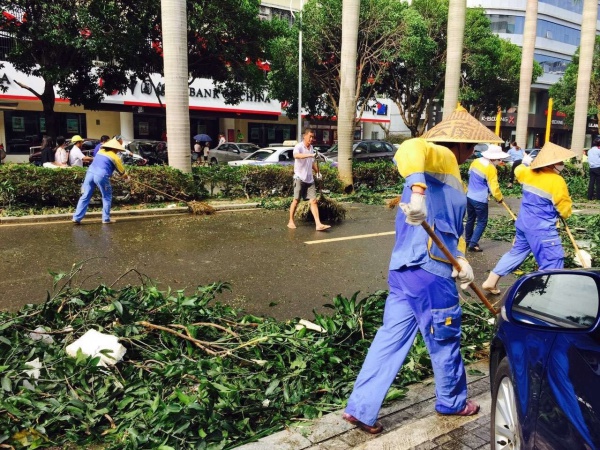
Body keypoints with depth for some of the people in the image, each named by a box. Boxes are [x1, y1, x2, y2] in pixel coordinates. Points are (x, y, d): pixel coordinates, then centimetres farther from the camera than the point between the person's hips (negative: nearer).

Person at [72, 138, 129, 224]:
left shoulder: (100, 151, 21)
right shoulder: (115, 157, 6)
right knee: (107, 197, 12)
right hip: (101, 176, -5)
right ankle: (106, 219, 13)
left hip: (90, 173, 5)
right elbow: (121, 171, 16)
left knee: (85, 197, 6)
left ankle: (76, 218, 4)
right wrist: (126, 177, 36)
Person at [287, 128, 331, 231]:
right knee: (296, 200, 0)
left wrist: (318, 172, 20)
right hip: (300, 178, -6)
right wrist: (310, 155, -45)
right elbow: (296, 155, -34)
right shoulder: (299, 147, -9)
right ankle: (291, 222, 15)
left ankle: (318, 224, -9)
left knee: (313, 201, -3)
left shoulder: (311, 148, 14)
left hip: (310, 179, 6)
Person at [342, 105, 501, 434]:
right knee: (445, 340, 13)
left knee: (391, 338, 12)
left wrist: (460, 258, 3)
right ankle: (452, 402, 37)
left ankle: (360, 408, 17)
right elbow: (410, 148, -28)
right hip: (427, 269, -9)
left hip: (406, 268, 9)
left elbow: (452, 225, 19)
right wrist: (417, 191, -41)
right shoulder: (442, 157, -5)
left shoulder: (451, 174, 24)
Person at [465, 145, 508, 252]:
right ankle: (473, 244, 1)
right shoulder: (491, 169, -20)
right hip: (480, 199, -7)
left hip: (469, 196, 7)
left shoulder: (476, 161, 1)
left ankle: (468, 241, 32)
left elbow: (470, 173, 18)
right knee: (482, 222, 5)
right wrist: (499, 198, -1)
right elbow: (494, 187, -18)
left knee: (470, 219, 20)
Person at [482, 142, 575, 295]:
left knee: (517, 251, 22)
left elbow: (518, 171, 27)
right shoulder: (557, 181, -19)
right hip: (542, 228, -8)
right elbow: (565, 210, -11)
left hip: (524, 223, 8)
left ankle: (490, 282, 28)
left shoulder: (530, 173, 1)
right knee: (553, 262, -1)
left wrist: (525, 163, 46)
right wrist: (561, 213, 11)